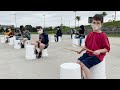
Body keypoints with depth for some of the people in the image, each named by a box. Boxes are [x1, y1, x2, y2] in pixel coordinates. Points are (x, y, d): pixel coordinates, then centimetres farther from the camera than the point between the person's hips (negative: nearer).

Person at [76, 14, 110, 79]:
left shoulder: (103, 35, -12)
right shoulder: (90, 34, 9)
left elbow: (107, 49, -13)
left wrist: (99, 51, -27)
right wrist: (81, 50, 10)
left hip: (97, 56, -7)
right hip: (88, 53, 7)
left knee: (83, 64, -22)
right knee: (78, 62, -4)